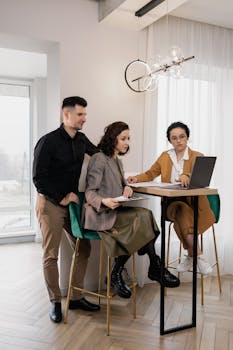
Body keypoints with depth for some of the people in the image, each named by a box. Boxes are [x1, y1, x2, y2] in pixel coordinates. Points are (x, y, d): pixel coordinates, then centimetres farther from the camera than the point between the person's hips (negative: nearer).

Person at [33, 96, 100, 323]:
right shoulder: (48, 142, -12)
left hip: (71, 202, 6)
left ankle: (76, 297, 20)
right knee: (51, 255, -1)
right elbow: (39, 178, -14)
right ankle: (55, 302, 15)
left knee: (83, 249, 6)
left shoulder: (81, 140, 6)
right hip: (50, 203, -6)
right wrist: (61, 198, -15)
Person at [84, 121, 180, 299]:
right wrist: (104, 201, -30)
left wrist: (127, 188, 3)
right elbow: (89, 192, -10)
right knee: (144, 216, -25)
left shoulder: (118, 161, 21)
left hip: (116, 211, 8)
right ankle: (155, 268, -10)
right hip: (101, 213, -8)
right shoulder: (99, 159, -6)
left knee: (144, 215, -20)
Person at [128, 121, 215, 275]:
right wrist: (137, 178, -7)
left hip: (193, 202, -1)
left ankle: (190, 255, -17)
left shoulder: (197, 157, 5)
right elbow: (150, 174, 15)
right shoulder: (165, 156, 15)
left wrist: (187, 177, -38)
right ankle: (199, 255, -23)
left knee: (182, 212, -34)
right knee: (181, 210, -32)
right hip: (171, 202, 2)